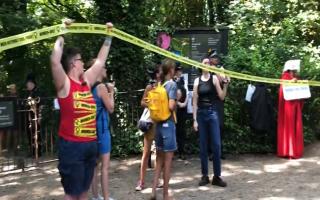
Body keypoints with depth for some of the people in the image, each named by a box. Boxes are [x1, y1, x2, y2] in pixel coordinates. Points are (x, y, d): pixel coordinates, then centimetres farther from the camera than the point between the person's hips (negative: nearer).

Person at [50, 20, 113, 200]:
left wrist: (108, 37, 22)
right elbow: (55, 61, -25)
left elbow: (100, 60, 19)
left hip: (91, 143, 7)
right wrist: (62, 34, -17)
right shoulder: (64, 84, -9)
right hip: (72, 145, -7)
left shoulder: (87, 81, 10)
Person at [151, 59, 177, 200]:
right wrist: (177, 101, -1)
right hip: (168, 124, -6)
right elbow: (171, 106, -19)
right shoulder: (172, 84, -10)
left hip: (158, 124, 6)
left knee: (159, 160, 15)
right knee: (167, 161, 3)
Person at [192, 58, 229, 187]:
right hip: (201, 114, 1)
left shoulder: (214, 78, 2)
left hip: (212, 113, -1)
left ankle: (217, 176, 7)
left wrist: (226, 84, -12)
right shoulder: (197, 81, 4)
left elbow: (222, 97, 0)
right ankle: (204, 176, 14)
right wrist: (194, 119, -1)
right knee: (203, 146, 5)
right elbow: (195, 101, 3)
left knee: (216, 145, -2)